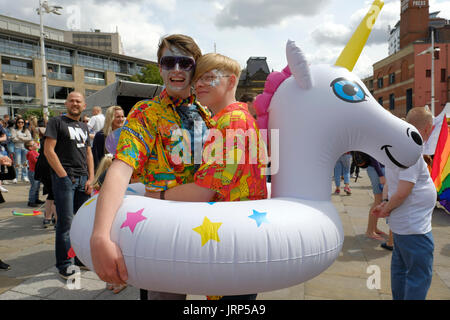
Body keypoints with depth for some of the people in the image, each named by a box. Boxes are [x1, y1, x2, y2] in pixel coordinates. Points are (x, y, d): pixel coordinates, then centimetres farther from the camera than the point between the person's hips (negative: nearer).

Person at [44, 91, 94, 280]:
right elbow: (48, 150, -8)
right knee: (66, 222, -4)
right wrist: (64, 176, -13)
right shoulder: (57, 122, 0)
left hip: (83, 179, 6)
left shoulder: (84, 126, 19)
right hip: (64, 178, -6)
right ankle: (63, 265, 8)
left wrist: (90, 178, 7)